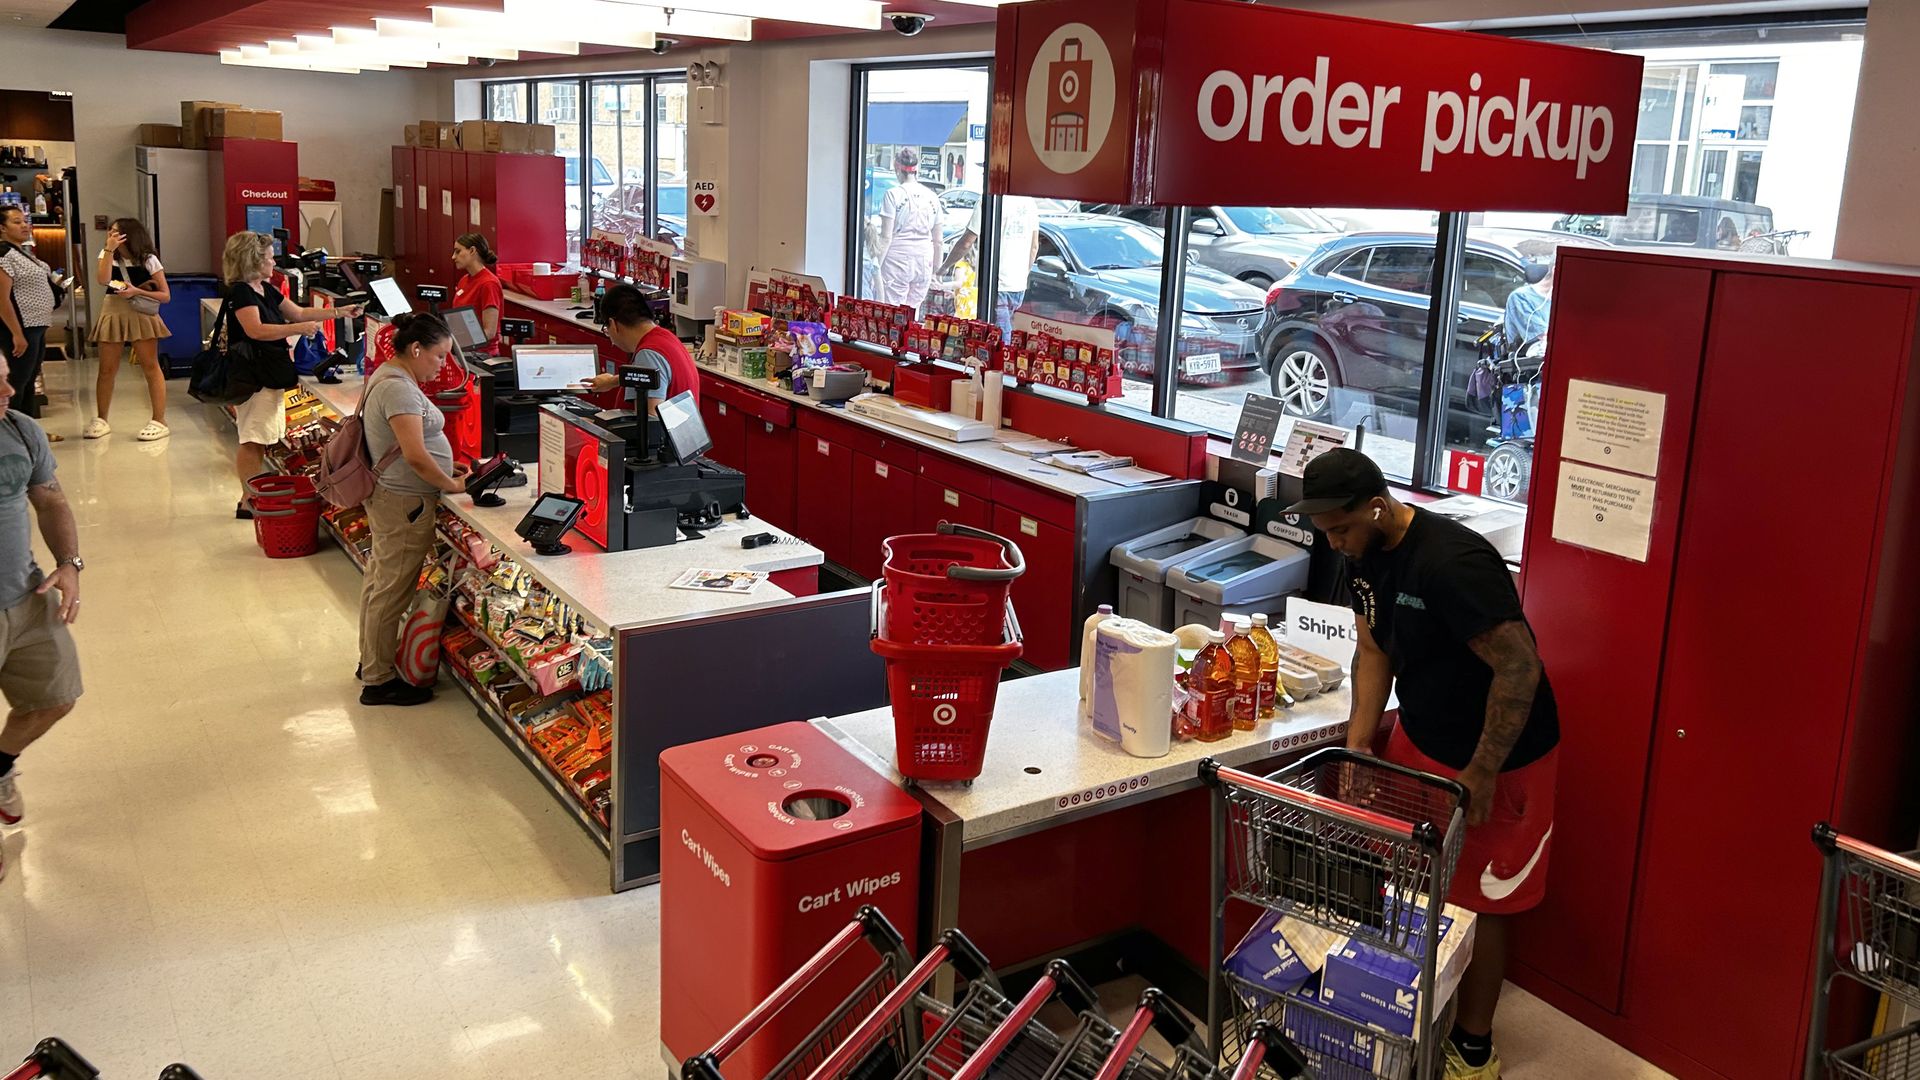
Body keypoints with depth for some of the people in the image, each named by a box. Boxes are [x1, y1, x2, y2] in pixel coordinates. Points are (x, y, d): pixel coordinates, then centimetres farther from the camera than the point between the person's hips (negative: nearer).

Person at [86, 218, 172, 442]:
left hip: (142, 315, -3)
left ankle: (159, 421, -3)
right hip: (113, 314, 3)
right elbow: (103, 279, -13)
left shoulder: (148, 259, -2)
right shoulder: (106, 255, 8)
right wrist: (109, 249, -13)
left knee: (150, 366, -5)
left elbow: (166, 295, -5)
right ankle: (101, 420, 16)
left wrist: (137, 292, -17)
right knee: (107, 370, 5)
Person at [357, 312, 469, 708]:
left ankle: (370, 662, 34)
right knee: (393, 591, -2)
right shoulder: (399, 389, -22)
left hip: (385, 497, 11)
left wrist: (446, 468, 11)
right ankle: (378, 681, 7)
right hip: (404, 503, -11)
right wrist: (451, 486, -14)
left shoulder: (388, 377, 11)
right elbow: (415, 456, -27)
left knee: (379, 580, 20)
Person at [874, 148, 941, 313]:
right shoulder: (932, 197, 8)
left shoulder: (893, 195, -6)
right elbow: (938, 240, 11)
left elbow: (886, 237, -10)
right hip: (924, 261, 5)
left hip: (898, 259, -5)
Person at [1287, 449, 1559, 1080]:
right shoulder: (1365, 556, -4)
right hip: (1419, 737, 8)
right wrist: (1357, 747, -2)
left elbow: (1520, 669, -30)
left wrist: (1480, 776, -24)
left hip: (1497, 756, -7)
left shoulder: (1452, 562, -32)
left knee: (1475, 903, 6)